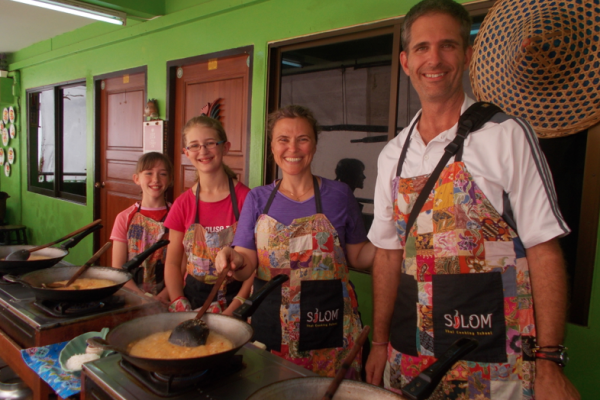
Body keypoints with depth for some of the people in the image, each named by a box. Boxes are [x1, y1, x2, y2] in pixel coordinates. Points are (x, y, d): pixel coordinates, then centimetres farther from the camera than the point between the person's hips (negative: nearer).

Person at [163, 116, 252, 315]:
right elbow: (172, 263, 7)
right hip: (193, 299, 3)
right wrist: (180, 306, -6)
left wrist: (233, 308, -11)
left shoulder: (246, 199, -6)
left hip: (235, 299, -2)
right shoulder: (183, 204, 4)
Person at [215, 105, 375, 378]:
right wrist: (235, 260, -20)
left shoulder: (339, 195, 0)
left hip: (327, 325, -1)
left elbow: (358, 256, 5)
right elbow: (247, 265, 1)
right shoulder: (258, 199, 5)